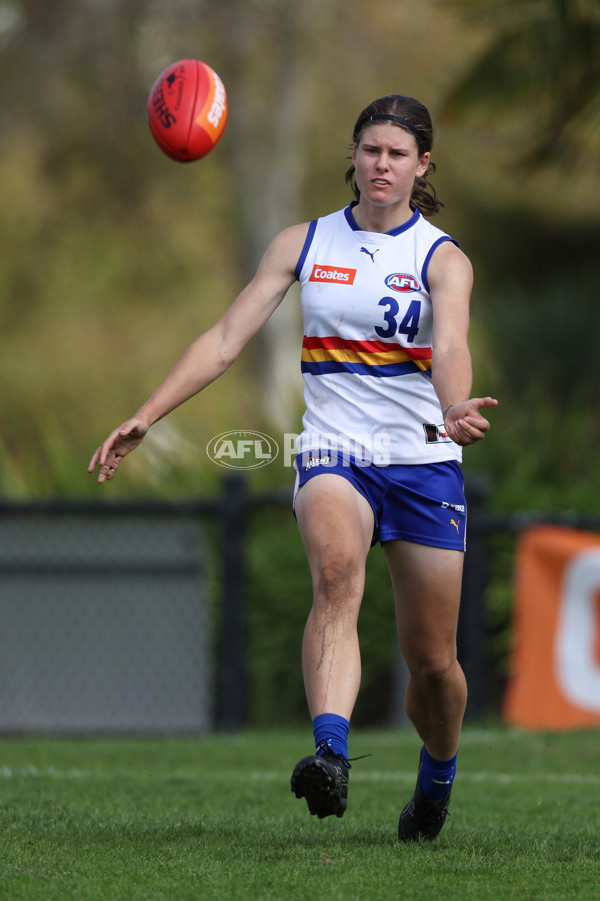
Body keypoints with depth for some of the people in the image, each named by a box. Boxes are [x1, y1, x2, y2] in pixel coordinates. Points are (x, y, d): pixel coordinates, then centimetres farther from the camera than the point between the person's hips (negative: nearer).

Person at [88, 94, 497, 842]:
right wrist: (145, 417, -8)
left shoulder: (442, 259, -1)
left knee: (431, 661, 5)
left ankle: (437, 774, 37)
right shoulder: (303, 243, 6)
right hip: (333, 451, 0)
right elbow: (225, 339, 2)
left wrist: (456, 409, -44)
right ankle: (330, 753, -49)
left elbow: (450, 347, -21)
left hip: (424, 459, 0)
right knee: (336, 570, -33)